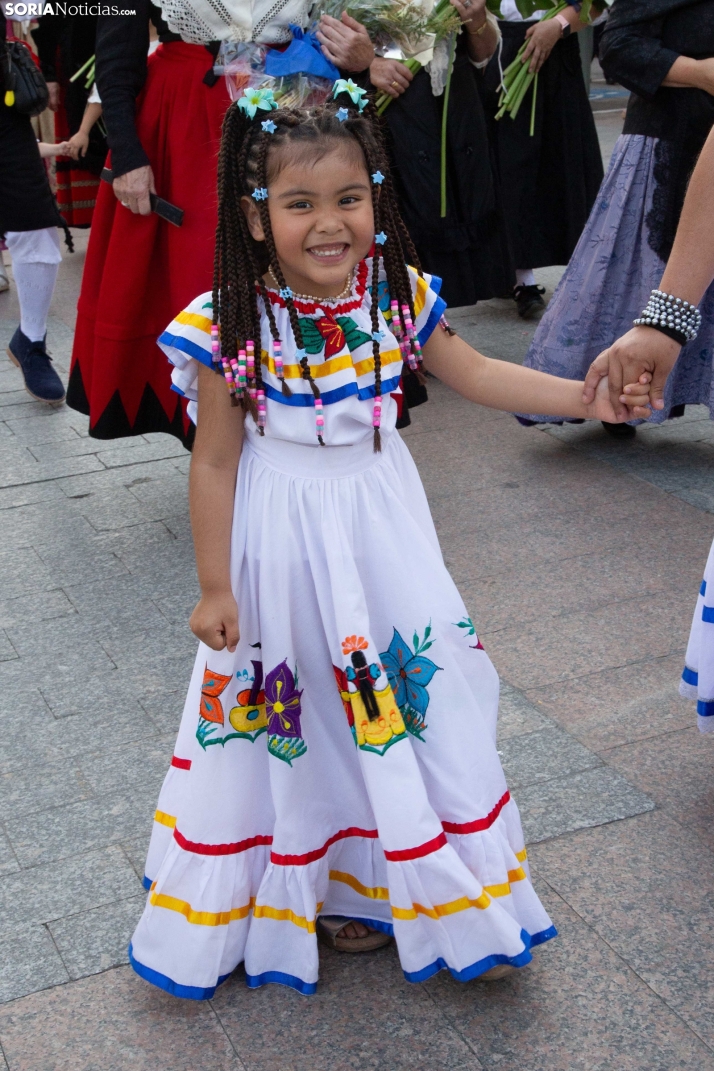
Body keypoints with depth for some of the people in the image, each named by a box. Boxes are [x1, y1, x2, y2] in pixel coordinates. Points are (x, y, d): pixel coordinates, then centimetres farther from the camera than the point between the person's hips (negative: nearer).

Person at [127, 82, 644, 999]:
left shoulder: (398, 295, -9)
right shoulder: (228, 324, -19)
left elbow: (473, 374, 6)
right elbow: (215, 459, -11)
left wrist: (583, 395, -4)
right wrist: (214, 586, -7)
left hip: (381, 526, 4)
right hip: (281, 540, -3)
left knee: (407, 697, 13)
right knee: (300, 713, 12)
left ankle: (375, 880, 38)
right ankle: (307, 884, 38)